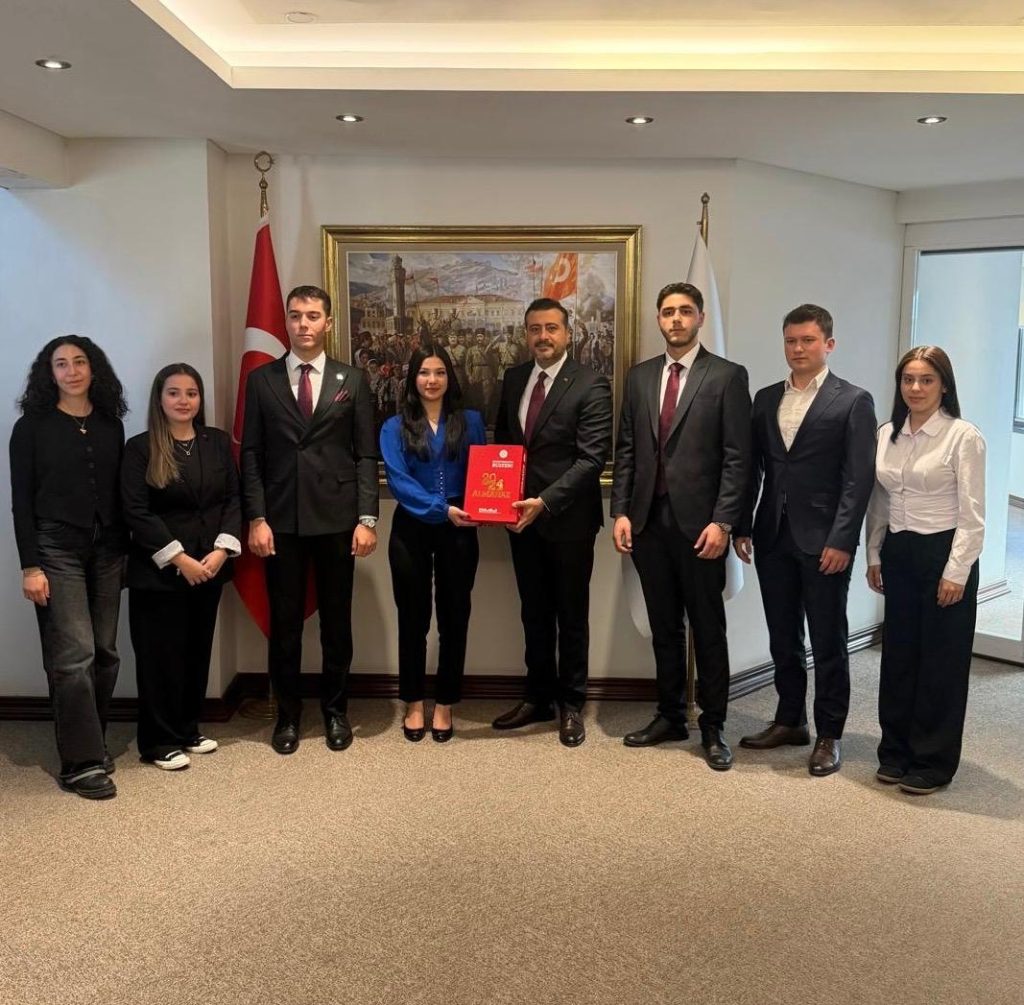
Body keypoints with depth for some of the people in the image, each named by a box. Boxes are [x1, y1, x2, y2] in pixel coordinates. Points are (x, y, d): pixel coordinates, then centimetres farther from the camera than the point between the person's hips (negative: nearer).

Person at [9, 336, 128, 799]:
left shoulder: (111, 425, 9)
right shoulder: (32, 427, -1)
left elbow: (120, 492, 10)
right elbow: (21, 501, -4)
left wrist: (124, 551, 7)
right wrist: (30, 566, -10)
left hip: (107, 550, 4)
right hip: (57, 551, -4)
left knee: (105, 652, 5)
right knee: (73, 655, -8)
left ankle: (90, 745, 19)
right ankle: (81, 762, -1)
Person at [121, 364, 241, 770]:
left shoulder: (218, 442, 7)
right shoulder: (140, 448, -5)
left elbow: (233, 499, 4)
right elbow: (137, 513, -11)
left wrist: (221, 550, -9)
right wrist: (179, 559, -15)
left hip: (209, 566, 4)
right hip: (158, 570, -4)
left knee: (198, 651, 12)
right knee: (161, 655, 3)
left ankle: (189, 730, 26)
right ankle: (160, 742, 15)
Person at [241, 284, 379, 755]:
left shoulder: (351, 380, 5)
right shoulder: (261, 379, 6)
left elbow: (366, 454, 2)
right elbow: (251, 454, 3)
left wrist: (367, 518, -6)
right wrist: (256, 518, -5)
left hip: (336, 519, 0)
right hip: (281, 521, 0)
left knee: (336, 620, 9)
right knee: (284, 622, 7)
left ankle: (335, 710, 25)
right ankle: (287, 714, 22)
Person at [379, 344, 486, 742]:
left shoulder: (471, 421, 7)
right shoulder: (395, 427, 1)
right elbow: (398, 480, -10)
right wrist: (442, 508, -21)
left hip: (459, 531, 1)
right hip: (411, 531, -1)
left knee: (454, 616, 6)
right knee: (413, 617, 8)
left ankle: (445, 704, 20)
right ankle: (414, 704, 22)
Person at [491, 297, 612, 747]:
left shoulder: (591, 385, -11)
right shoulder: (513, 378, 8)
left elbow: (592, 457, -17)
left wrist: (545, 501, -25)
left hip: (568, 517, -5)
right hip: (521, 515, 5)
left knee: (571, 615, 8)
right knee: (534, 613, 15)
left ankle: (571, 705, 22)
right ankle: (537, 698, 29)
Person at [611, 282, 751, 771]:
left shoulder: (727, 376, -3)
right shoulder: (639, 376, 11)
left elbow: (737, 457, -7)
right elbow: (626, 450, 10)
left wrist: (723, 522, -13)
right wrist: (620, 512, 3)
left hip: (699, 522, -4)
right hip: (648, 521, 4)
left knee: (708, 630, 5)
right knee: (664, 628, 14)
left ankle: (713, 728, 16)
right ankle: (670, 716, 26)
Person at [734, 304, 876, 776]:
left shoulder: (853, 401, -3)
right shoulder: (765, 399, 11)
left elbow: (859, 478, -9)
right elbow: (752, 467, 11)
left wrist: (842, 541, -15)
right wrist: (742, 527, 5)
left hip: (824, 541, -5)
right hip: (773, 538, 5)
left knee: (828, 642, 5)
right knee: (782, 638, 14)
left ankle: (829, 734, 17)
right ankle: (789, 720, 28)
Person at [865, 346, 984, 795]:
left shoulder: (964, 437, -10)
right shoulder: (886, 435, 6)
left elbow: (971, 514, -11)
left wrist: (956, 572, -14)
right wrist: (874, 555, 9)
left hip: (943, 555, -5)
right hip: (898, 555, 5)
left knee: (941, 660, 5)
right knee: (899, 653, 12)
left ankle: (932, 761, 17)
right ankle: (896, 750, 25)